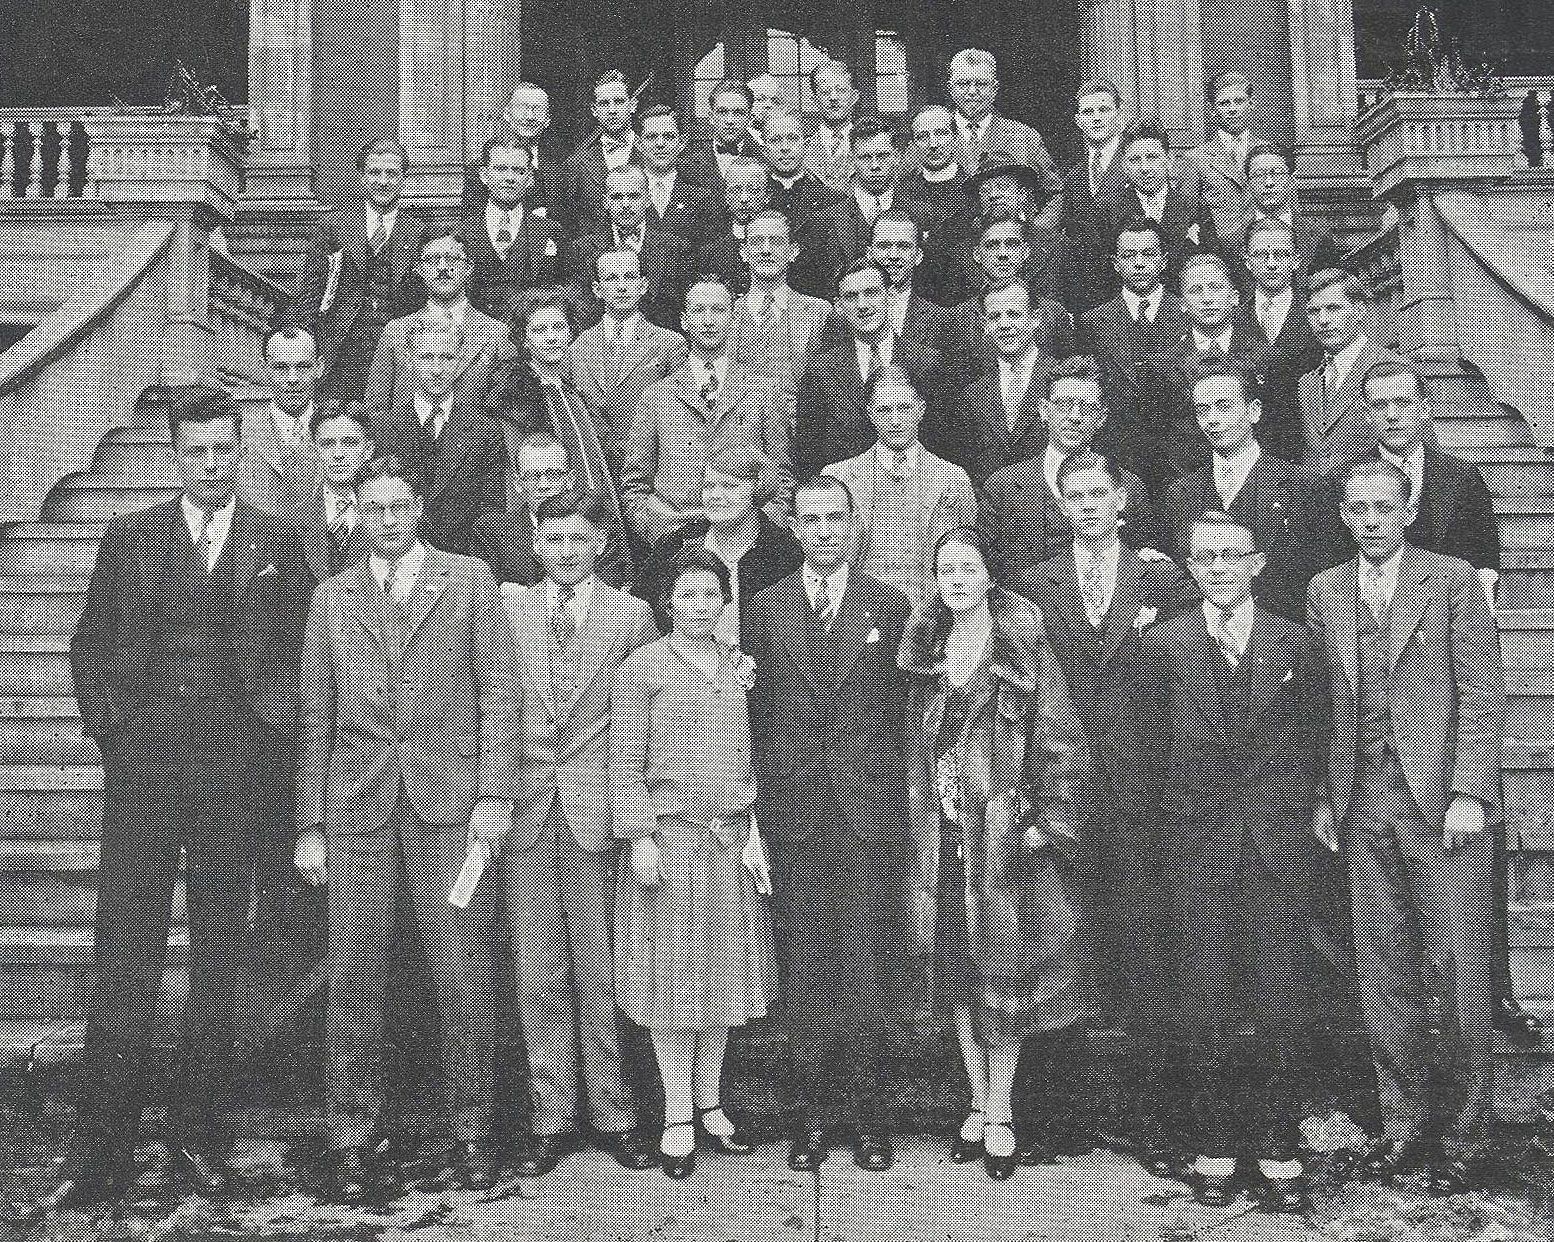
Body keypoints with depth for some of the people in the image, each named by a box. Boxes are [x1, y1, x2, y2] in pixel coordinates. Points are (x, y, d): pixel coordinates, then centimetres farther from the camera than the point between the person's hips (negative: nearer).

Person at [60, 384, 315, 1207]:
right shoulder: (130, 538, 8)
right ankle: (102, 1142, 10)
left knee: (220, 957, 7)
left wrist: (275, 735, -2)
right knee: (124, 950, 1)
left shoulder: (277, 543, 5)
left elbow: (299, 651, 7)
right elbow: (89, 643, 13)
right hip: (142, 764, 1)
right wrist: (105, 723, 2)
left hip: (235, 770, 0)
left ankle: (197, 1133, 19)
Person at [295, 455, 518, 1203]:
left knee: (464, 974, 1)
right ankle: (351, 1137, 17)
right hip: (356, 809, 2)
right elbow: (314, 717, 12)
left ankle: (471, 1131, 15)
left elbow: (500, 693, 2)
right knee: (354, 978, 5)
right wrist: (310, 824, 6)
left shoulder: (470, 581, 7)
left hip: (449, 804, -2)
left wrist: (495, 795, -8)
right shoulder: (331, 599, 14)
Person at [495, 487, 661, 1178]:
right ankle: (551, 1120, 17)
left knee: (602, 973, 4)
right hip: (525, 813, 1)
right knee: (538, 977, 5)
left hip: (600, 813, -1)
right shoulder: (506, 607, 8)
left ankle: (613, 1116, 16)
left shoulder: (632, 616, 5)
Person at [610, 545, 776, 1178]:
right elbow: (626, 762, -5)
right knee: (672, 974, 3)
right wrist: (640, 839, -11)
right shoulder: (642, 666, -2)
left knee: (723, 971, 11)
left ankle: (710, 1102, 25)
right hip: (669, 838, -4)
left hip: (731, 840, 5)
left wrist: (752, 832, 7)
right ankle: (678, 1117, 14)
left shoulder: (737, 665, 12)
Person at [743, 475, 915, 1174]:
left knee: (869, 965, 3)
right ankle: (811, 1117, 17)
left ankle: (869, 1116, 16)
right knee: (802, 969, 6)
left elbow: (901, 712, 5)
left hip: (870, 810, -1)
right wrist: (768, 796, 1)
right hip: (792, 810, 1)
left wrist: (889, 789, 0)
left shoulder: (890, 607, 5)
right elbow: (757, 712, 7)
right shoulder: (765, 609, 7)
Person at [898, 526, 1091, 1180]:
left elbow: (1062, 742, -6)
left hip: (1007, 830, -4)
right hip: (942, 833, 4)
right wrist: (920, 815, 6)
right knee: (956, 972, 8)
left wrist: (1051, 824, -11)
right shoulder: (925, 649, 8)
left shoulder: (1024, 645, -5)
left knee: (1005, 972, 2)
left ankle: (1001, 1117, 15)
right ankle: (979, 1105, 23)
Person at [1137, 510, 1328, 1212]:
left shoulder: (1298, 645, 7)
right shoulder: (1163, 645, 4)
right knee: (1207, 1007, 2)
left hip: (1282, 849, 1)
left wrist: (1293, 818, 7)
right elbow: (1154, 747, 8)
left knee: (1284, 1003, 1)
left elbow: (1314, 746, 11)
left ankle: (1278, 1156, 14)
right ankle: (1213, 1153, 14)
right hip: (1197, 851, -1)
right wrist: (1184, 816, 6)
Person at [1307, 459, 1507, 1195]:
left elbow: (1482, 695, -3)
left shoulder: (1453, 580, 0)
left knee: (1459, 971, 1)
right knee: (1382, 975, 9)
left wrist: (1468, 793, -11)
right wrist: (1325, 796, 6)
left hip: (1441, 801, -3)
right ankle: (1404, 1122, 22)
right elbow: (1323, 704, 12)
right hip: (1362, 804, 3)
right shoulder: (1325, 592, 11)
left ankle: (1460, 1134, 15)